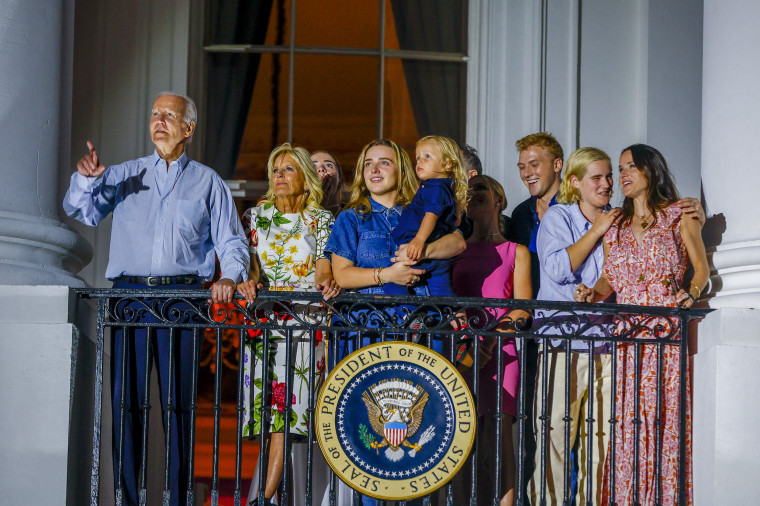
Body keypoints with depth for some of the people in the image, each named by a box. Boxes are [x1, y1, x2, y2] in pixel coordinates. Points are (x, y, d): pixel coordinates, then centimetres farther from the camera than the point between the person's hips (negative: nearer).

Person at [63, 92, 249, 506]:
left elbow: (231, 242, 11)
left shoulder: (207, 182, 14)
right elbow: (80, 211, 8)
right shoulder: (124, 175, 17)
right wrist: (86, 179, -12)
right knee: (125, 397, -2)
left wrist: (229, 276, -8)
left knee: (179, 399, -3)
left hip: (182, 293, -1)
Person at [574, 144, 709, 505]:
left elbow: (701, 266, 3)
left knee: (665, 417, -9)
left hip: (667, 330, -4)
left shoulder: (678, 217, 8)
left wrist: (691, 292, -16)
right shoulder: (615, 227, 20)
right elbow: (609, 278, 17)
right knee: (625, 421, -4)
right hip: (626, 335, 4)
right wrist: (593, 293, -4)